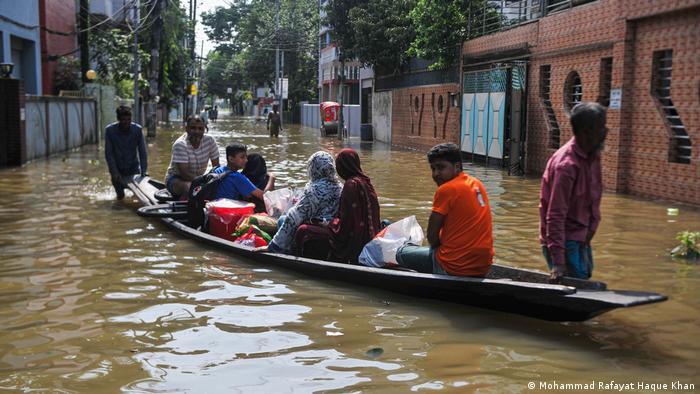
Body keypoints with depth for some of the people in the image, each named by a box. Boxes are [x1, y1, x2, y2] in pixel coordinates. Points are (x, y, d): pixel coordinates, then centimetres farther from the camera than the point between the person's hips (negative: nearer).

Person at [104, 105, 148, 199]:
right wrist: (114, 172, -18)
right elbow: (109, 153, -12)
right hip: (118, 168, -1)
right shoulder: (110, 130, -15)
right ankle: (120, 192, 36)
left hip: (133, 167, 1)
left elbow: (143, 152, -11)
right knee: (120, 197, 1)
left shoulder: (138, 129, -14)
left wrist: (143, 171, -20)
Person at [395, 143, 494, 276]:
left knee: (401, 253, 10)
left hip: (456, 268, -7)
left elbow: (432, 236, -12)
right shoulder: (477, 184, 9)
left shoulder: (445, 190, -14)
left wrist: (438, 245, 8)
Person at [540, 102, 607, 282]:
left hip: (581, 240, 9)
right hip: (565, 242, -9)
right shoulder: (566, 164, -23)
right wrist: (557, 262, -25)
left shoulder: (593, 156, 4)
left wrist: (589, 232, 9)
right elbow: (555, 216, -24)